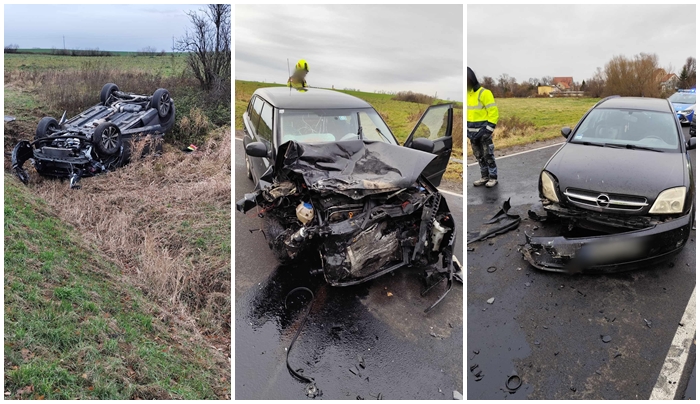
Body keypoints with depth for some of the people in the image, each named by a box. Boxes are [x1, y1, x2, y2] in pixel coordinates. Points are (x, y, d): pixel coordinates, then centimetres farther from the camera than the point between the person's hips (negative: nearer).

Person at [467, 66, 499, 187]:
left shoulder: (484, 92, -13)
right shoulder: (466, 94, 9)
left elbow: (493, 112, -14)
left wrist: (487, 130, -17)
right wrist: (468, 130, 9)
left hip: (484, 131, -7)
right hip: (472, 132, 7)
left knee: (488, 156, 1)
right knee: (479, 156, 13)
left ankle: (493, 178, 12)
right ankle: (485, 177, 24)